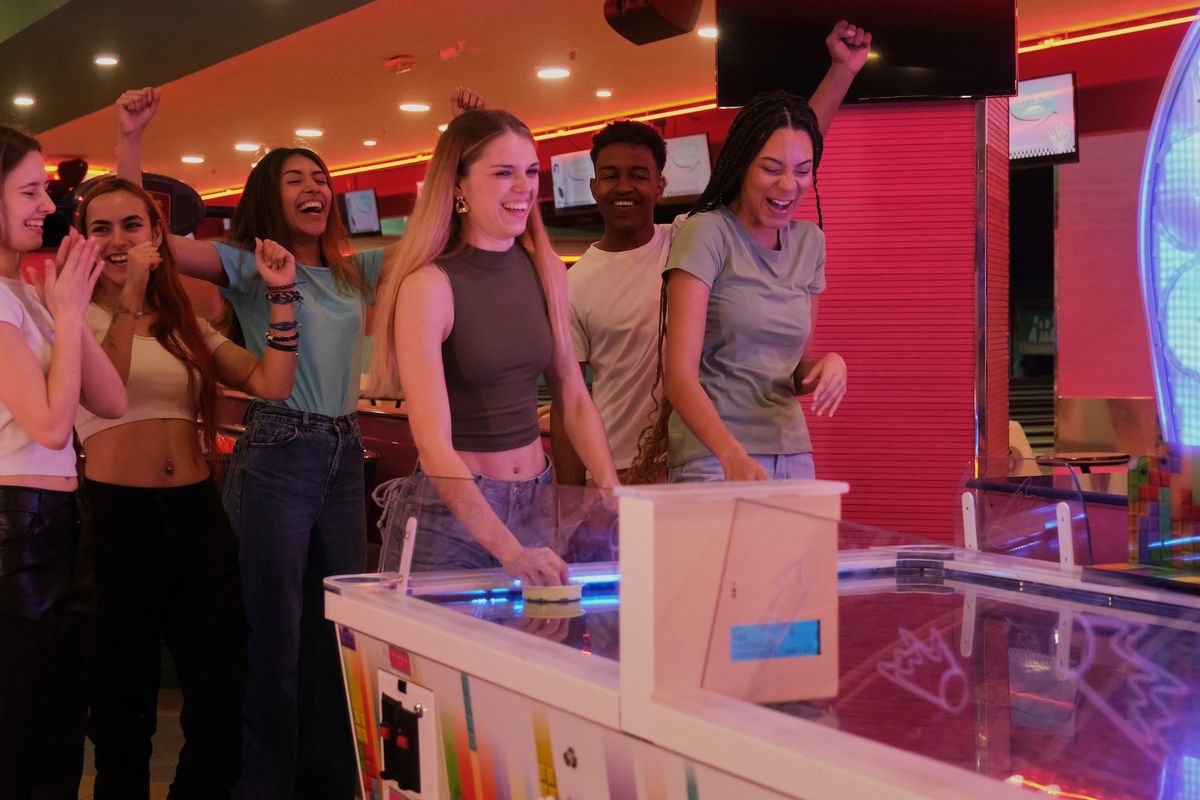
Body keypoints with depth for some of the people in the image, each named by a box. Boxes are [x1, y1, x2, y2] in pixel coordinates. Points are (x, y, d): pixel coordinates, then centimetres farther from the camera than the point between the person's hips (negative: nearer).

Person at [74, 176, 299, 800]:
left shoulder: (184, 323, 13)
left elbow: (271, 384, 2)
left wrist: (281, 295, -4)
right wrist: (130, 298, -20)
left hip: (197, 514, 4)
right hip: (118, 515, -4)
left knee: (223, 698, 3)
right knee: (124, 707, 9)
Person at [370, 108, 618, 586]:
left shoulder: (546, 272, 2)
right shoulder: (428, 286, -16)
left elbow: (573, 399, 9)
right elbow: (433, 446, -23)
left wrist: (613, 494, -6)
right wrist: (509, 550, -33)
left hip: (536, 503, 6)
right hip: (450, 510, -5)